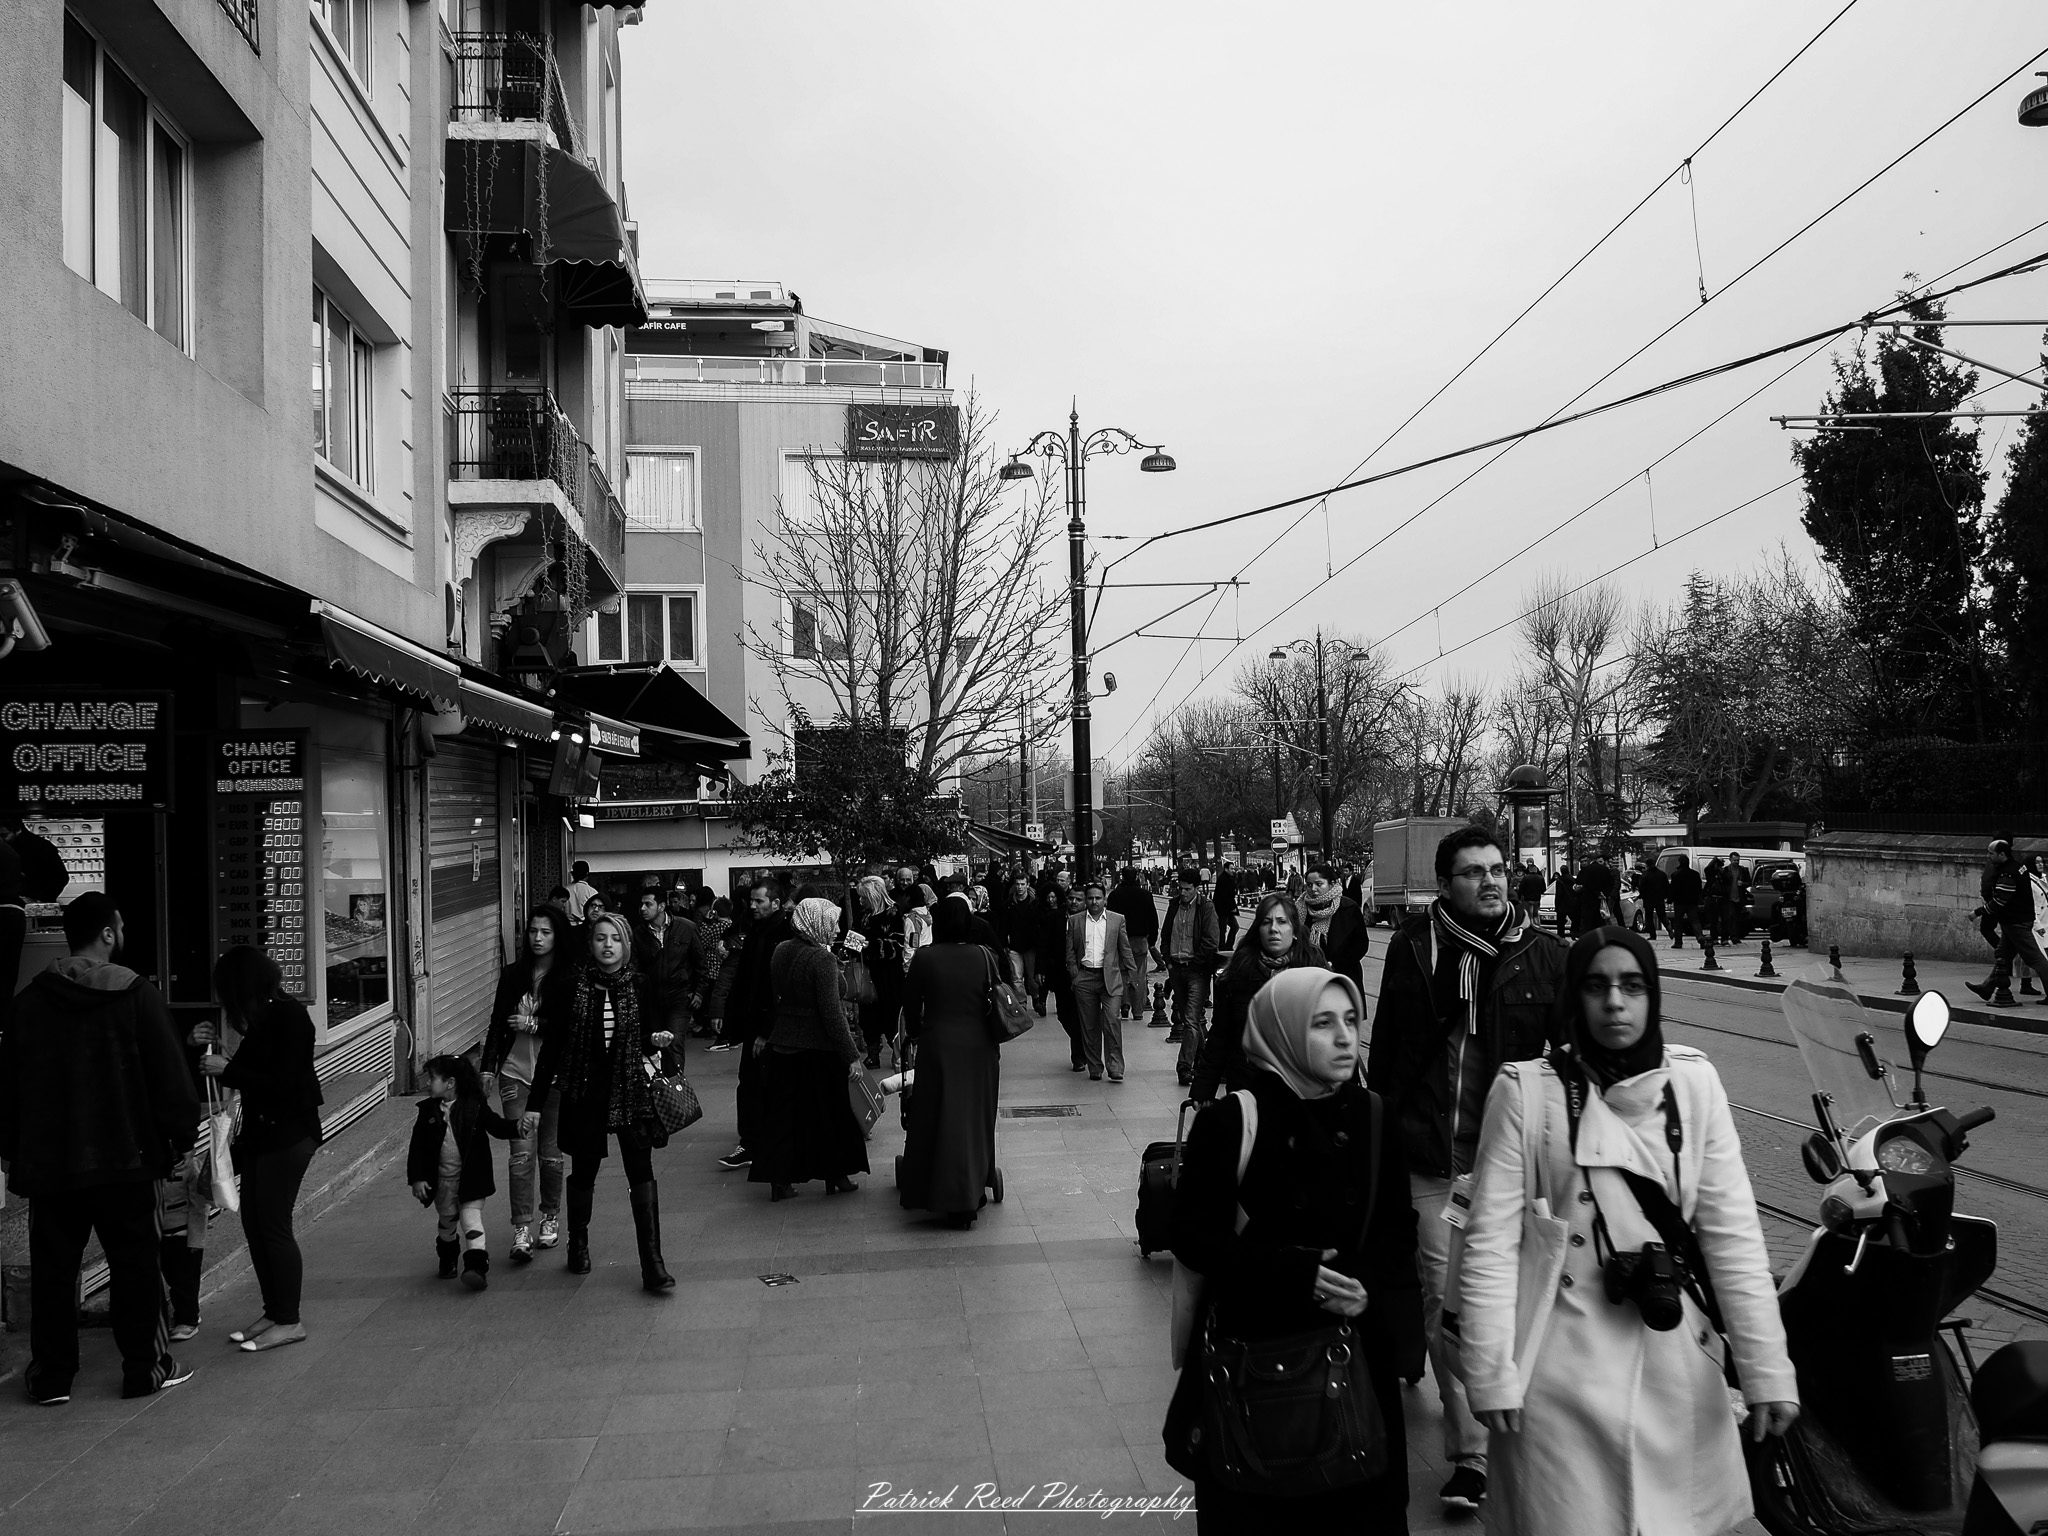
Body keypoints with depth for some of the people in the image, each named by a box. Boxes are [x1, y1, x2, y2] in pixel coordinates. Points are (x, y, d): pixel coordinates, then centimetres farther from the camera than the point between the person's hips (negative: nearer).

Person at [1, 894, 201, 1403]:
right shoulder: (137, 996, -9)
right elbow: (170, 1078, -9)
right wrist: (180, 1136, 4)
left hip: (48, 1164, 3)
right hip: (124, 1160, -3)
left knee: (52, 1270, 11)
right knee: (135, 1265, 7)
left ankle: (51, 1377, 16)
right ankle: (146, 1369, 13)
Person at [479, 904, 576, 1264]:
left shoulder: (570, 978, -4)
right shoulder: (513, 974, 7)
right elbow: (497, 1023, 10)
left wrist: (534, 1025, -9)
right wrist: (487, 1067, 5)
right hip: (515, 1070, 2)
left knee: (550, 1150, 8)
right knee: (520, 1151, -4)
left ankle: (550, 1217, 26)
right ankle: (522, 1230, -4)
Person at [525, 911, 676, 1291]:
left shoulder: (640, 987, -1)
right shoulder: (572, 986, -3)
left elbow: (649, 1041, 8)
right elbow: (552, 1044, 0)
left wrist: (659, 1040, -17)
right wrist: (536, 1100, -1)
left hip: (630, 1092, 0)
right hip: (584, 1094, 0)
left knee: (641, 1171, -8)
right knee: (583, 1172, 13)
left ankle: (652, 1263, -6)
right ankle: (578, 1245, 37)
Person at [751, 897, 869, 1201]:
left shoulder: (780, 951, 2)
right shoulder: (822, 959, -19)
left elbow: (773, 997, 10)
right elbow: (832, 1013, -21)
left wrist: (763, 1034, 19)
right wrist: (851, 1055, -17)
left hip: (782, 1045, 6)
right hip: (818, 1050, -6)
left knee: (783, 1113, 12)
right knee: (829, 1112, 10)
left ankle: (779, 1180, 15)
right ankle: (835, 1175, 20)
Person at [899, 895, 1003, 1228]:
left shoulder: (924, 957, -8)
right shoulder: (984, 956, -3)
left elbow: (910, 1003, -1)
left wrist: (913, 1033, 18)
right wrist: (994, 1047, 13)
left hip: (937, 1046, -2)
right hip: (978, 1047, 2)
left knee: (939, 1117, 7)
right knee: (975, 1118, 14)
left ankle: (945, 1196, 9)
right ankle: (973, 1192, 21)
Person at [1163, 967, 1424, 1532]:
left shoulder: (1372, 1118, 1)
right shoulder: (1229, 1122, -12)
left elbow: (1398, 1231, 8)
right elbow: (1190, 1233, -10)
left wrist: (1368, 1283, -13)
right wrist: (1293, 1272, -21)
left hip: (1355, 1355, 3)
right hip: (1252, 1355, -3)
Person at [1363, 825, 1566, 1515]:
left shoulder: (1542, 952, 2)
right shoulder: (1414, 946, 1)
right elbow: (1386, 1047, 6)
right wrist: (1386, 1124, 4)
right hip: (1435, 1158, 0)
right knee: (1446, 1299, 1)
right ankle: (1471, 1452, 10)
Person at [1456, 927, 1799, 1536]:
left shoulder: (1693, 1082, -2)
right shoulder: (1527, 1090, -9)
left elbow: (1732, 1233, -3)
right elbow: (1491, 1242, -9)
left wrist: (1766, 1370, -6)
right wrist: (1491, 1376, -11)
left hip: (1674, 1362, 3)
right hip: (1562, 1369, -2)